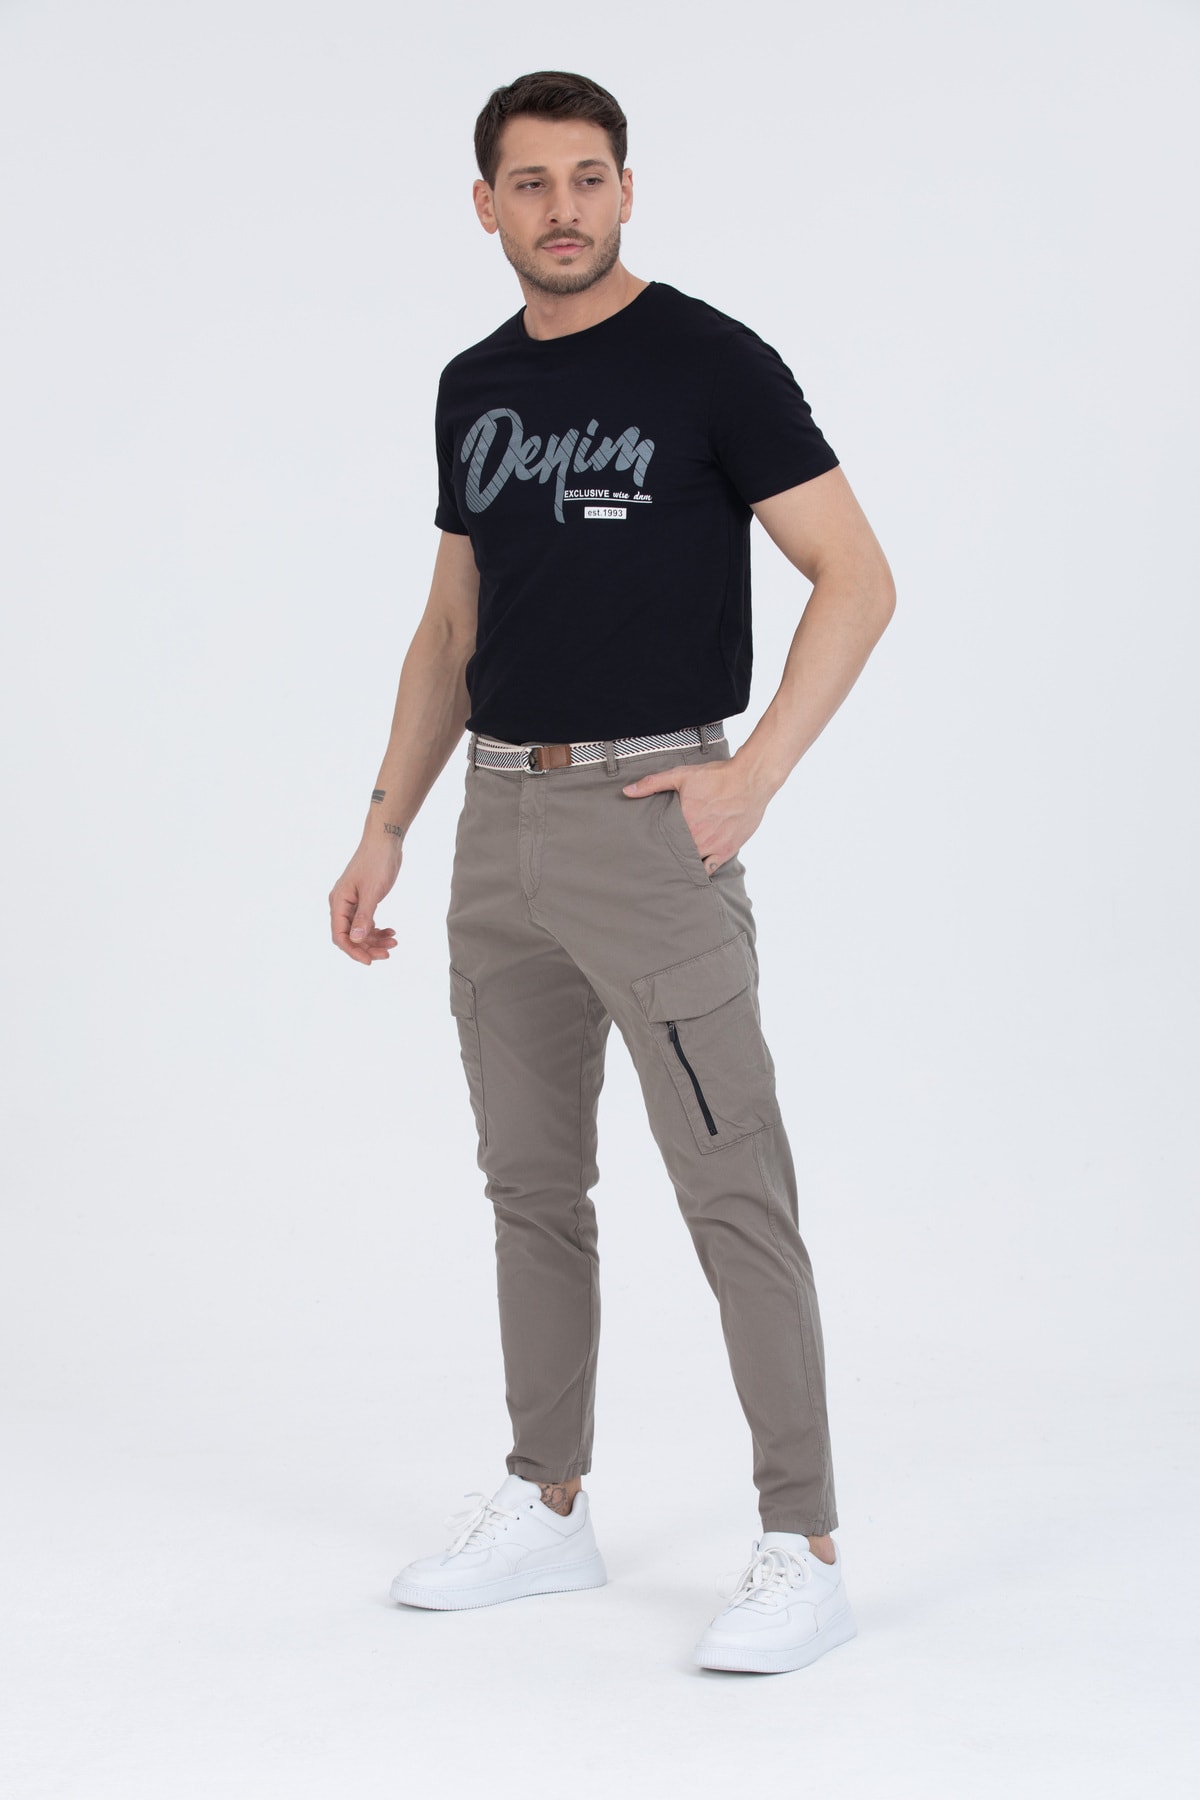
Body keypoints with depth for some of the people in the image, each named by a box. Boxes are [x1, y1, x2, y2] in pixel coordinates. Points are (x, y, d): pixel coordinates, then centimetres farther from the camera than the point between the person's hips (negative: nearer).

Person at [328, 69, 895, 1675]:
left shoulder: (711, 363, -8)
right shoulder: (473, 390, 12)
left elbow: (857, 579, -10)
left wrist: (752, 775, -18)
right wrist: (386, 826, 12)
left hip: (648, 817, -7)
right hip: (502, 822, 7)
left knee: (732, 1191, -6)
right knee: (532, 1181, 13)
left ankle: (804, 1550, 1)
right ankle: (546, 1509, 25)